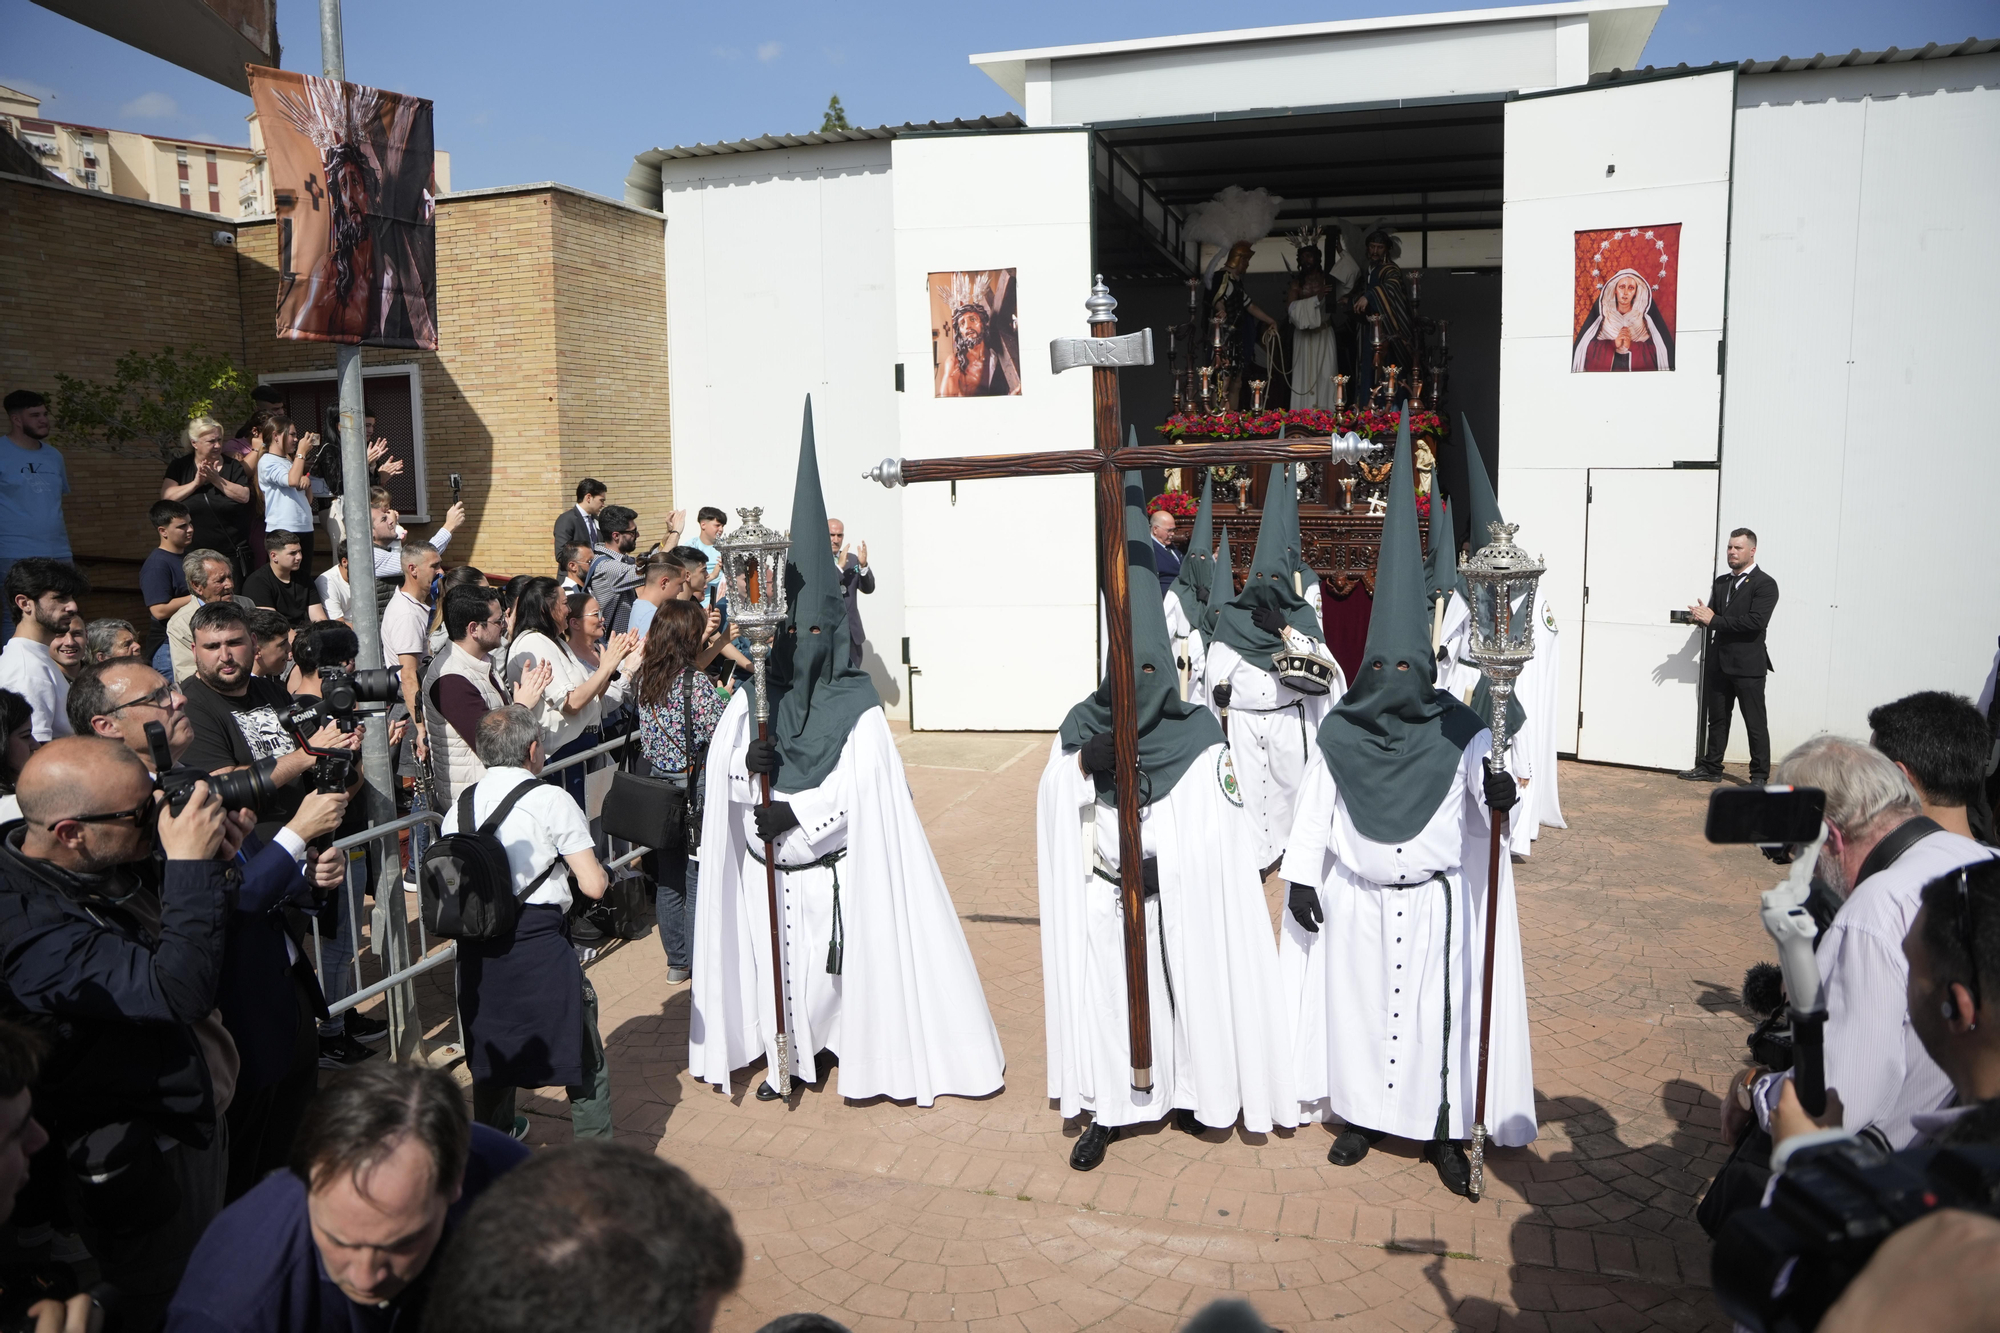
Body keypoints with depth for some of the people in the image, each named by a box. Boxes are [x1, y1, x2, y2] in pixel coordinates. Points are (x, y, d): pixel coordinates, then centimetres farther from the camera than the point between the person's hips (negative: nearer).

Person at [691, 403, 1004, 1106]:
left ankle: (867, 1054, 21)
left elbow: (860, 784, -13)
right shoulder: (753, 698, 3)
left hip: (838, 857, -2)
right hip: (769, 861, 3)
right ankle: (782, 1056, 23)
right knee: (777, 955, 6)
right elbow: (720, 767, -3)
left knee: (850, 950, 2)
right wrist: (749, 763, -25)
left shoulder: (857, 702, -7)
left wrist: (794, 813, -20)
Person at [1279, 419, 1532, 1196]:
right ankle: (1358, 1116, 30)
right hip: (1355, 904, 2)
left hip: (1435, 904, -1)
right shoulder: (1339, 735, -5)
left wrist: (1498, 795, -43)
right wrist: (1301, 878, 1)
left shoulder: (1458, 733, -9)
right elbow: (1314, 812, 2)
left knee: (1439, 1016, 5)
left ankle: (1446, 1131, 20)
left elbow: (1487, 800, -21)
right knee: (1356, 1006, 12)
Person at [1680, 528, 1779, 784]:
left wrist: (1714, 620, -19)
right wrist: (1702, 616, -11)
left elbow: (1757, 621, -21)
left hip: (1748, 664, -7)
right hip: (1719, 662, 7)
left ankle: (1760, 776, 7)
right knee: (1717, 719, 15)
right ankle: (1711, 768, 24)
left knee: (1755, 723, 0)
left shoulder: (1765, 584, -9)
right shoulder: (1721, 582, 14)